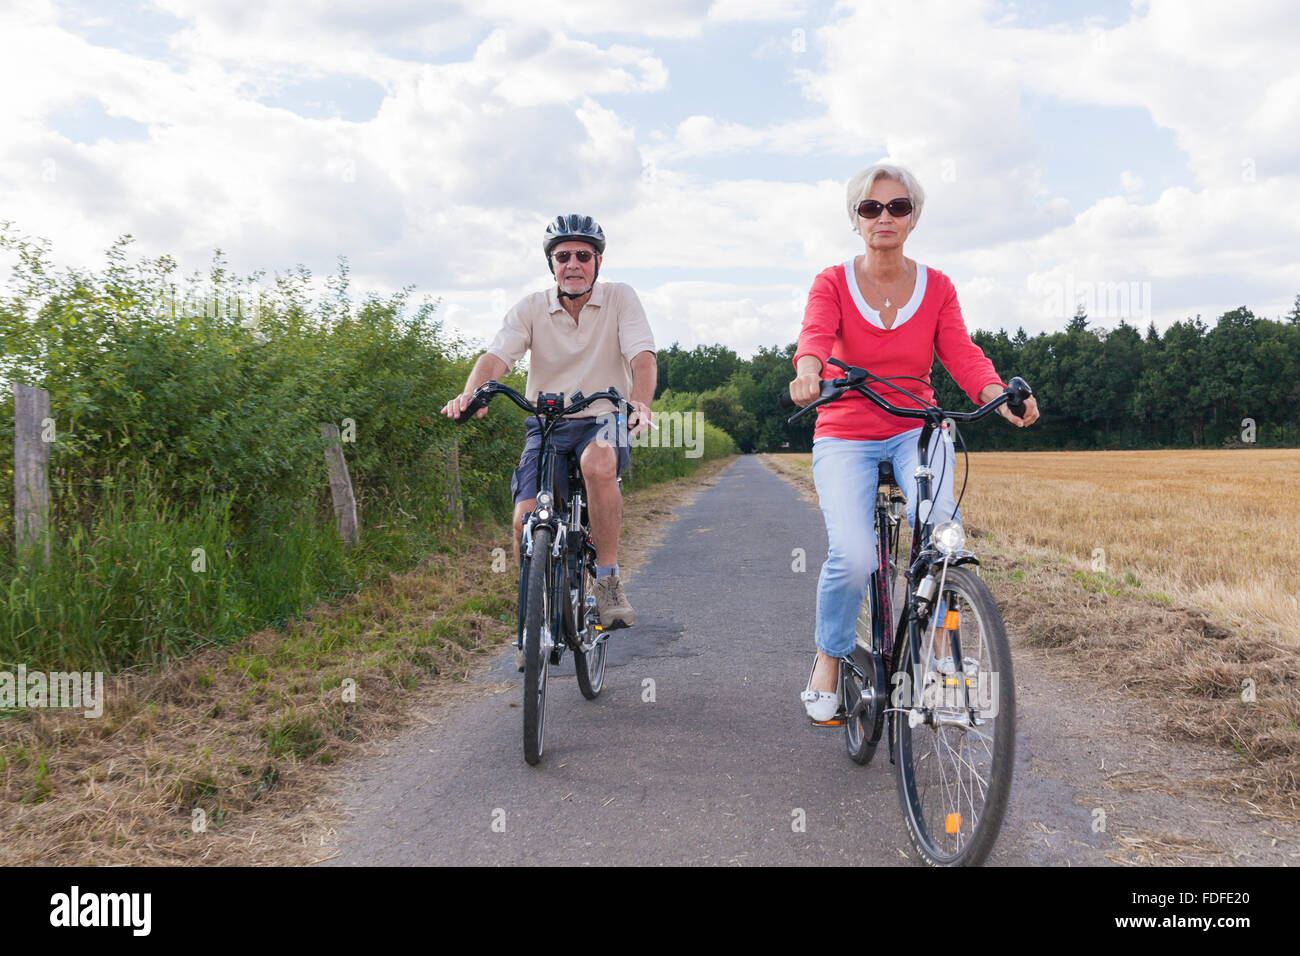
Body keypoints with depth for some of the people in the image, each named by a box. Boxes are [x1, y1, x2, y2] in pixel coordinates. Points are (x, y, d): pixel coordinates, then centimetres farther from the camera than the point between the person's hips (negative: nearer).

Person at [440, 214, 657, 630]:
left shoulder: (619, 298, -3)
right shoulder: (531, 308, -1)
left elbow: (642, 357, -16)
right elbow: (496, 356, -15)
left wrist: (640, 402, -38)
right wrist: (471, 393, -38)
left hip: (604, 421, -1)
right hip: (547, 424, 2)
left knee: (598, 464, -37)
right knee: (526, 519, -19)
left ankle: (608, 580, -22)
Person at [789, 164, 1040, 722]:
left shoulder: (936, 288, 5)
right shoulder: (833, 284, -1)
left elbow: (963, 355, -8)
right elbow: (815, 334, -21)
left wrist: (1000, 396, -29)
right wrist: (807, 373, -45)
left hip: (916, 431, 2)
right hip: (844, 435, -1)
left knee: (938, 524, -31)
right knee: (854, 556, -23)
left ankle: (935, 642, -8)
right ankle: (828, 661, 3)